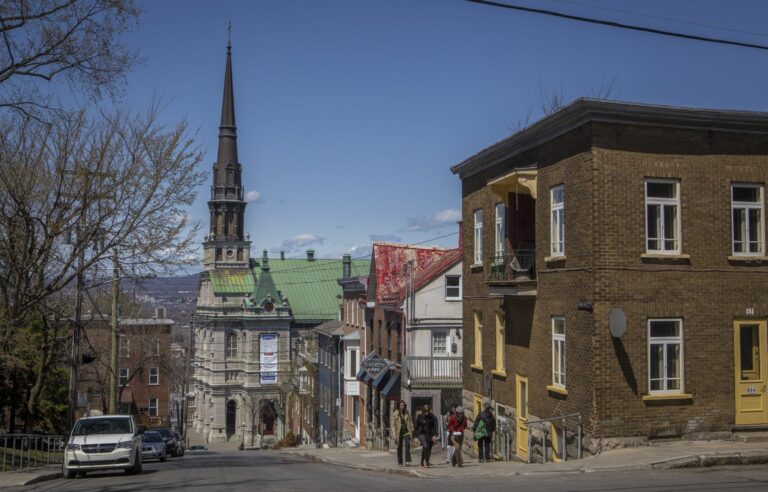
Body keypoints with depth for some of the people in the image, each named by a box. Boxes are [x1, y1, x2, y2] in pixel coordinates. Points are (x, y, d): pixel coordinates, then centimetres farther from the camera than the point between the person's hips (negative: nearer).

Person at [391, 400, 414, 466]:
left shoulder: (407, 413, 4)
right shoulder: (395, 414, -4)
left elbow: (410, 421, 13)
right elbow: (393, 424, -4)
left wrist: (412, 430, 7)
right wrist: (394, 434, -10)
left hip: (406, 432, 1)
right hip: (399, 432, -1)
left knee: (407, 445, -18)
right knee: (399, 447, 7)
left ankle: (408, 461, -22)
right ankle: (400, 462, 21)